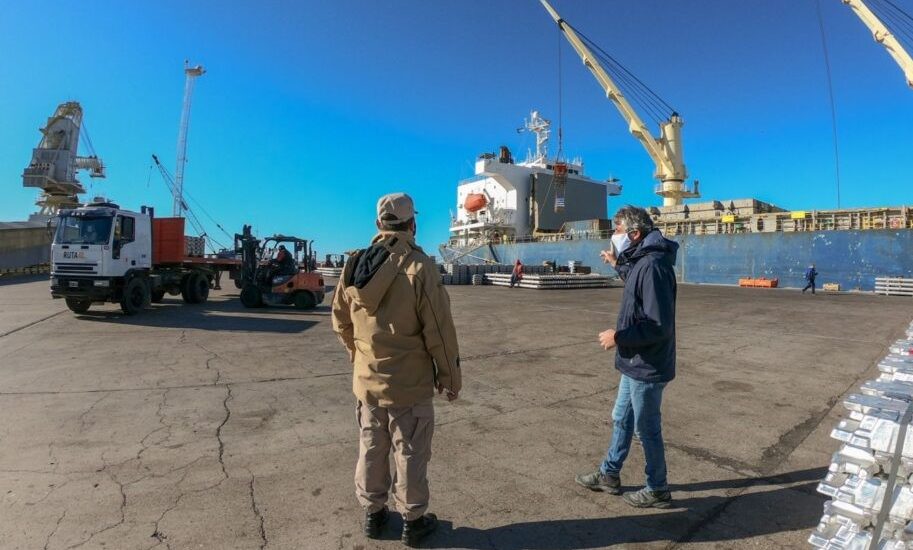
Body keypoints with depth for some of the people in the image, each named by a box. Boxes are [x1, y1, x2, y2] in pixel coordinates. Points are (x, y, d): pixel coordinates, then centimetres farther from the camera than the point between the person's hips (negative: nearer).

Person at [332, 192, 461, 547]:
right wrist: (450, 378, -4)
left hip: (366, 381, 5)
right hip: (408, 384, -5)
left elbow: (341, 320, 9)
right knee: (410, 454, 12)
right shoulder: (418, 267, -19)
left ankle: (373, 514, 37)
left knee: (371, 450, 20)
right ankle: (413, 521, 28)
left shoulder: (355, 265, -2)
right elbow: (439, 331, -16)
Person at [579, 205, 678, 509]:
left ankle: (657, 490, 28)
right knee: (621, 419, 20)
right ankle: (609, 475, 37)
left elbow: (659, 325, -27)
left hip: (646, 367, -10)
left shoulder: (653, 266, -25)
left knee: (647, 429, 8)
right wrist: (620, 266, 21)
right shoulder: (641, 261, 6)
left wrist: (618, 337, -19)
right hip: (636, 363, 10)